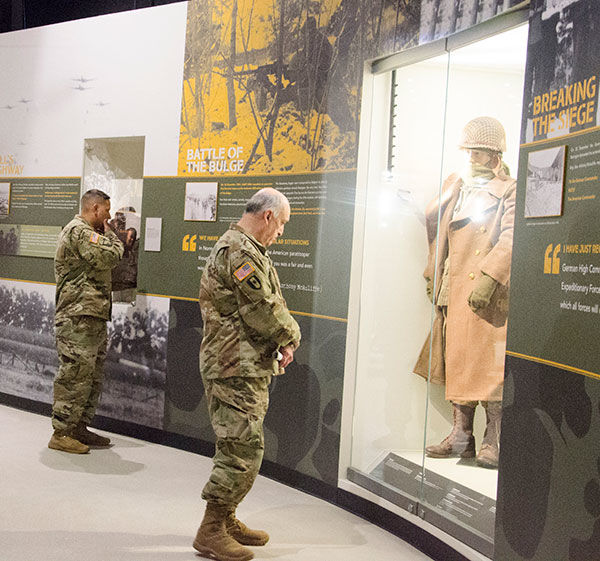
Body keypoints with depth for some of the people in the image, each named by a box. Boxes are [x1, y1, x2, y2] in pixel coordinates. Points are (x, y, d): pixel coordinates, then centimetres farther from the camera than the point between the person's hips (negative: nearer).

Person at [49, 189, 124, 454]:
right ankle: (61, 434, 1)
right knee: (75, 376, -7)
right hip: (78, 317, -11)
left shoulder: (88, 232, 24)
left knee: (92, 377, 14)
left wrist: (108, 236, 12)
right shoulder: (79, 231, -11)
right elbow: (108, 257, -21)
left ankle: (79, 428, 23)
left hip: (93, 317, 11)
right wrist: (110, 235, -2)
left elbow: (103, 267, 21)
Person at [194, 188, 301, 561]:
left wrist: (279, 346, 8)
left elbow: (260, 309, 21)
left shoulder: (238, 247, 19)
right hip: (236, 369, -11)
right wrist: (290, 339, 0)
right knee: (243, 450, -6)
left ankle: (226, 520, 28)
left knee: (239, 448, 17)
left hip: (248, 367, 11)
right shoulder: (242, 253, -17)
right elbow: (266, 311, -18)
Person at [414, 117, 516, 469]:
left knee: (490, 364, -6)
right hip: (453, 289, 7)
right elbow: (433, 225, 25)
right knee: (457, 361, 8)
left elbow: (510, 240, -12)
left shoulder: (511, 191, 0)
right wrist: (433, 276, 19)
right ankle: (461, 436, 17)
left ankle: (494, 440, 5)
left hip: (490, 293, -6)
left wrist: (488, 279, -23)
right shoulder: (456, 185, 20)